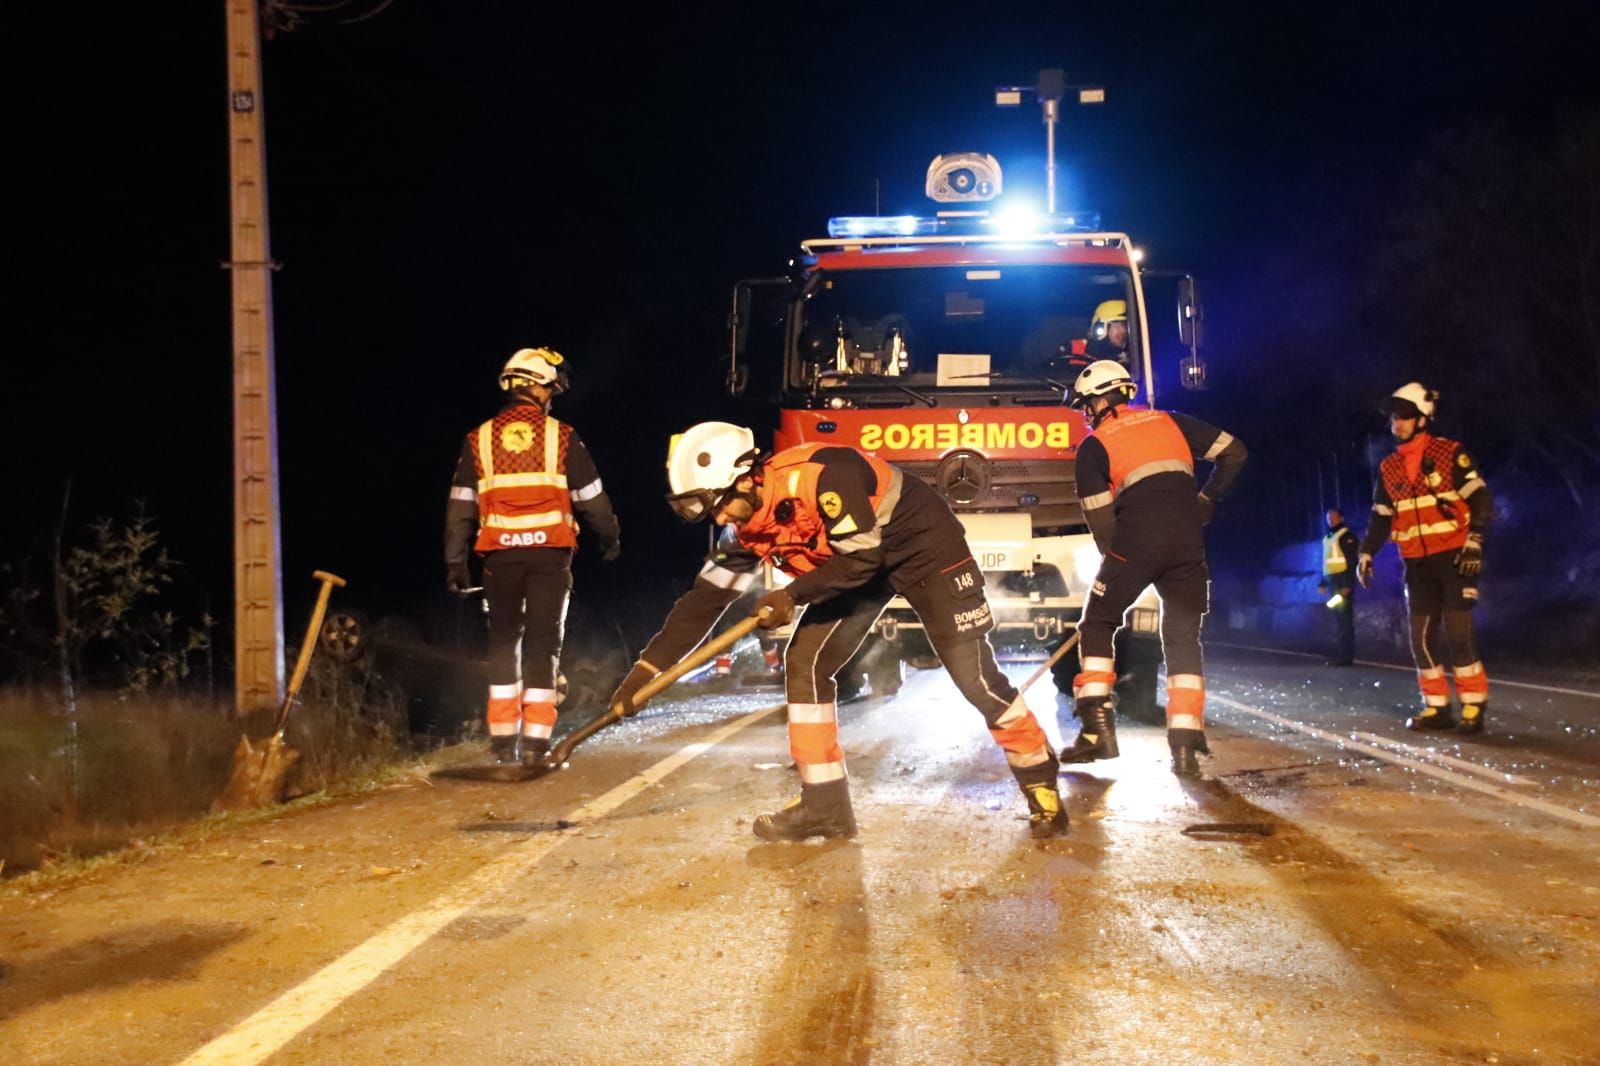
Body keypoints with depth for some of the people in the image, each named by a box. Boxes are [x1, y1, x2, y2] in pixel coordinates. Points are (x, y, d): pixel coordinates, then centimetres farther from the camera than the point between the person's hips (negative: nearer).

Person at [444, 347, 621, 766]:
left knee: (503, 640, 12)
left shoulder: (479, 440, 7)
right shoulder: (562, 437, 0)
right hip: (550, 550, -2)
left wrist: (455, 562, 11)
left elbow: (460, 507, 7)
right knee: (543, 642, 3)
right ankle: (535, 740, -2)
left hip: (500, 553, 2)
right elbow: (592, 497, 5)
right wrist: (610, 537, 21)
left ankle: (503, 738, 11)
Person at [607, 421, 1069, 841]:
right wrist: (648, 667, -10)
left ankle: (1041, 783, 7)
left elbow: (863, 557, -29)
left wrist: (794, 595, -30)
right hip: (856, 561, 8)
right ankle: (824, 804, 4)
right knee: (805, 662, -3)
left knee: (973, 674, -10)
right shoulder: (747, 524, -9)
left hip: (925, 545, -8)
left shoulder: (819, 475, -35)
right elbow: (706, 596, -6)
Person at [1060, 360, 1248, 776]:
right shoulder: (1171, 422, 19)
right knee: (1183, 639, 12)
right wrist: (1206, 502, 24)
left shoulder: (1093, 447, 8)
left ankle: (1097, 730, 1)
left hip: (1136, 542, -4)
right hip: (1188, 543, 4)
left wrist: (1116, 565, 15)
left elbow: (1101, 521, 3)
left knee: (1097, 625, 13)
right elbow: (1233, 453, 18)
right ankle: (1185, 744, 2)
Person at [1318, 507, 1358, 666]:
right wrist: (1322, 583, 19)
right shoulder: (1327, 538, 20)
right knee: (1339, 619, 10)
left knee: (1345, 619, -10)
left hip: (1343, 582, -9)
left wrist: (1348, 584, -21)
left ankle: (1345, 656, -12)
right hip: (1332, 582, 9)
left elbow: (1352, 561, -14)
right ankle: (1343, 654, 13)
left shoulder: (1346, 536, -8)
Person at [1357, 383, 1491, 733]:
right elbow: (1381, 516, 17)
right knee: (1422, 636, 3)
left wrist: (1474, 542, -19)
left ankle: (1474, 706, -3)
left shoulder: (1450, 454, -6)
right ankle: (1436, 707, 10)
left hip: (1454, 557, -6)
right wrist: (1366, 554, 8)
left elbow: (1480, 499, -9)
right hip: (1417, 563, 6)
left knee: (1458, 631, -10)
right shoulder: (1388, 468, 10)